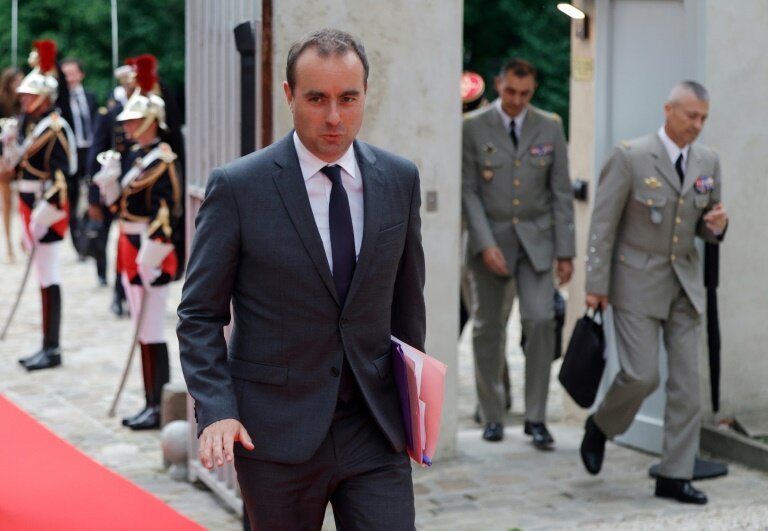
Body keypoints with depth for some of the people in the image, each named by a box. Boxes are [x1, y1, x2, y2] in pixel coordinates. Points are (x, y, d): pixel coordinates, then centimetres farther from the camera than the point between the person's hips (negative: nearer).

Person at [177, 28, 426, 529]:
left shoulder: (399, 179, 2)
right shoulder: (238, 186, -8)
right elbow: (200, 314, -5)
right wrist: (216, 411, -17)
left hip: (376, 429, 3)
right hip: (276, 432, -2)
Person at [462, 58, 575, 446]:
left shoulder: (549, 128, 4)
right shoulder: (474, 128, -2)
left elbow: (561, 192, 5)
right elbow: (468, 191, -4)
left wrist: (565, 251, 0)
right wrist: (485, 243, -14)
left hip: (535, 238, 1)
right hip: (490, 239, -1)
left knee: (541, 320, -12)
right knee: (488, 328, 5)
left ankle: (536, 417, -2)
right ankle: (493, 416, 18)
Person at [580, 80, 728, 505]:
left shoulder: (708, 162, 6)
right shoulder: (630, 157, -10)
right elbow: (603, 224, -8)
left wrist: (716, 226, -8)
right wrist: (596, 285, -11)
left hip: (684, 283, 5)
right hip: (637, 281, -5)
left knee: (687, 381, 1)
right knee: (641, 375, -9)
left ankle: (675, 476, 9)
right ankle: (600, 427, 22)